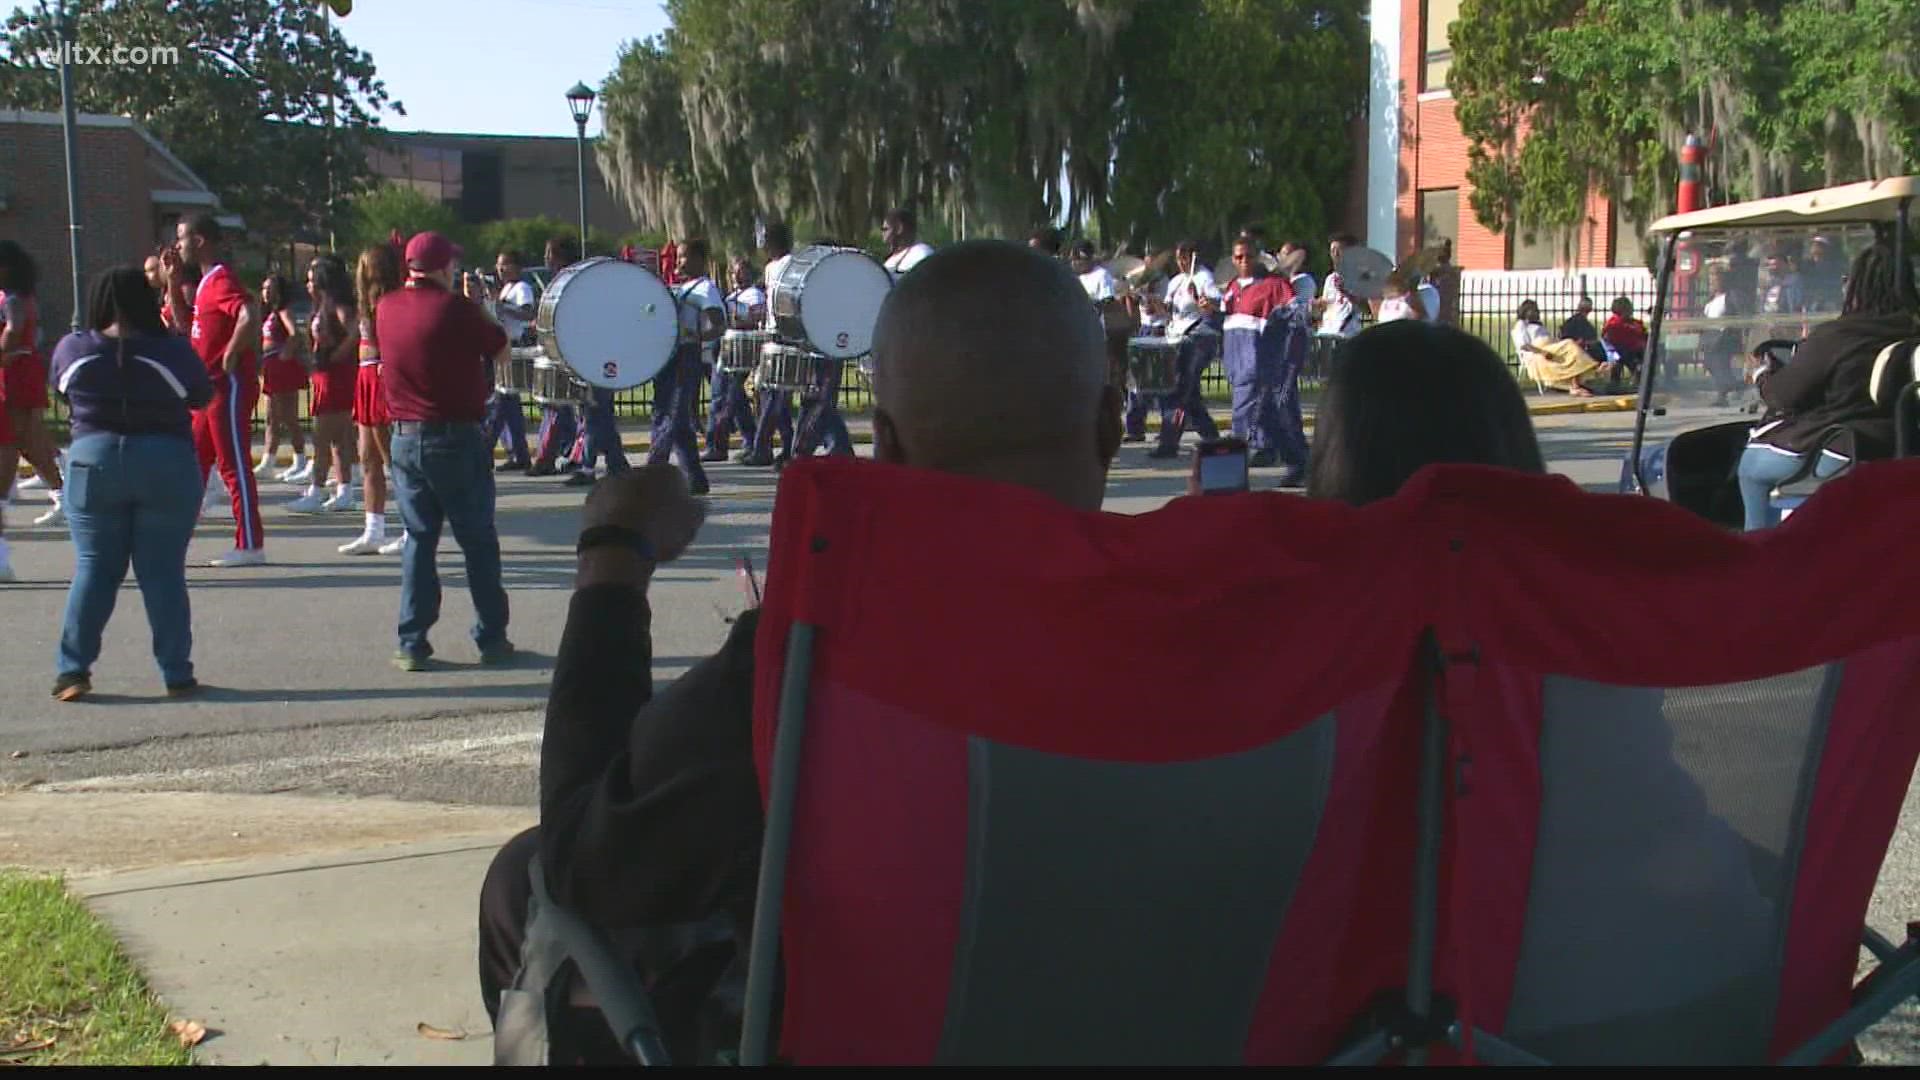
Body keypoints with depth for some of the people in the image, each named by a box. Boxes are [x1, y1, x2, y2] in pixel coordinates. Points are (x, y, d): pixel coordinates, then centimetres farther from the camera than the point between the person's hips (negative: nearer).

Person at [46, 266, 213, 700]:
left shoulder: (72, 349, -2)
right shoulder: (172, 350, -9)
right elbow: (204, 396, 4)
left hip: (94, 462, 2)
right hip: (167, 466, -1)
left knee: (94, 569, 9)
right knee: (163, 571, 4)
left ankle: (72, 669, 5)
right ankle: (177, 674, 7)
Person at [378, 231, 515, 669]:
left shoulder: (387, 308, 4)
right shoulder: (456, 309, -12)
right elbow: (499, 347, -1)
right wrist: (480, 314, 15)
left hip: (406, 438, 4)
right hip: (458, 438, -4)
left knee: (418, 539, 10)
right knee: (478, 541, 6)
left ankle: (411, 643, 6)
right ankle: (491, 638, 10)